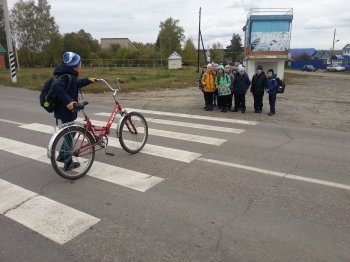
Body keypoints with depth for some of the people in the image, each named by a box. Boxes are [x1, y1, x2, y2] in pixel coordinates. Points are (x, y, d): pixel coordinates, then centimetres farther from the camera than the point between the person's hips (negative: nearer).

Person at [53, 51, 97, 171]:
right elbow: (56, 87, -38)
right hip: (65, 110, -10)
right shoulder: (66, 76, -22)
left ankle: (62, 155, 34)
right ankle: (68, 163, 13)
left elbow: (75, 84, 29)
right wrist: (68, 101, -39)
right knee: (69, 134, 1)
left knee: (70, 133, 21)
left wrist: (88, 80, 33)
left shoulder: (69, 75, 9)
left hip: (65, 110, 10)